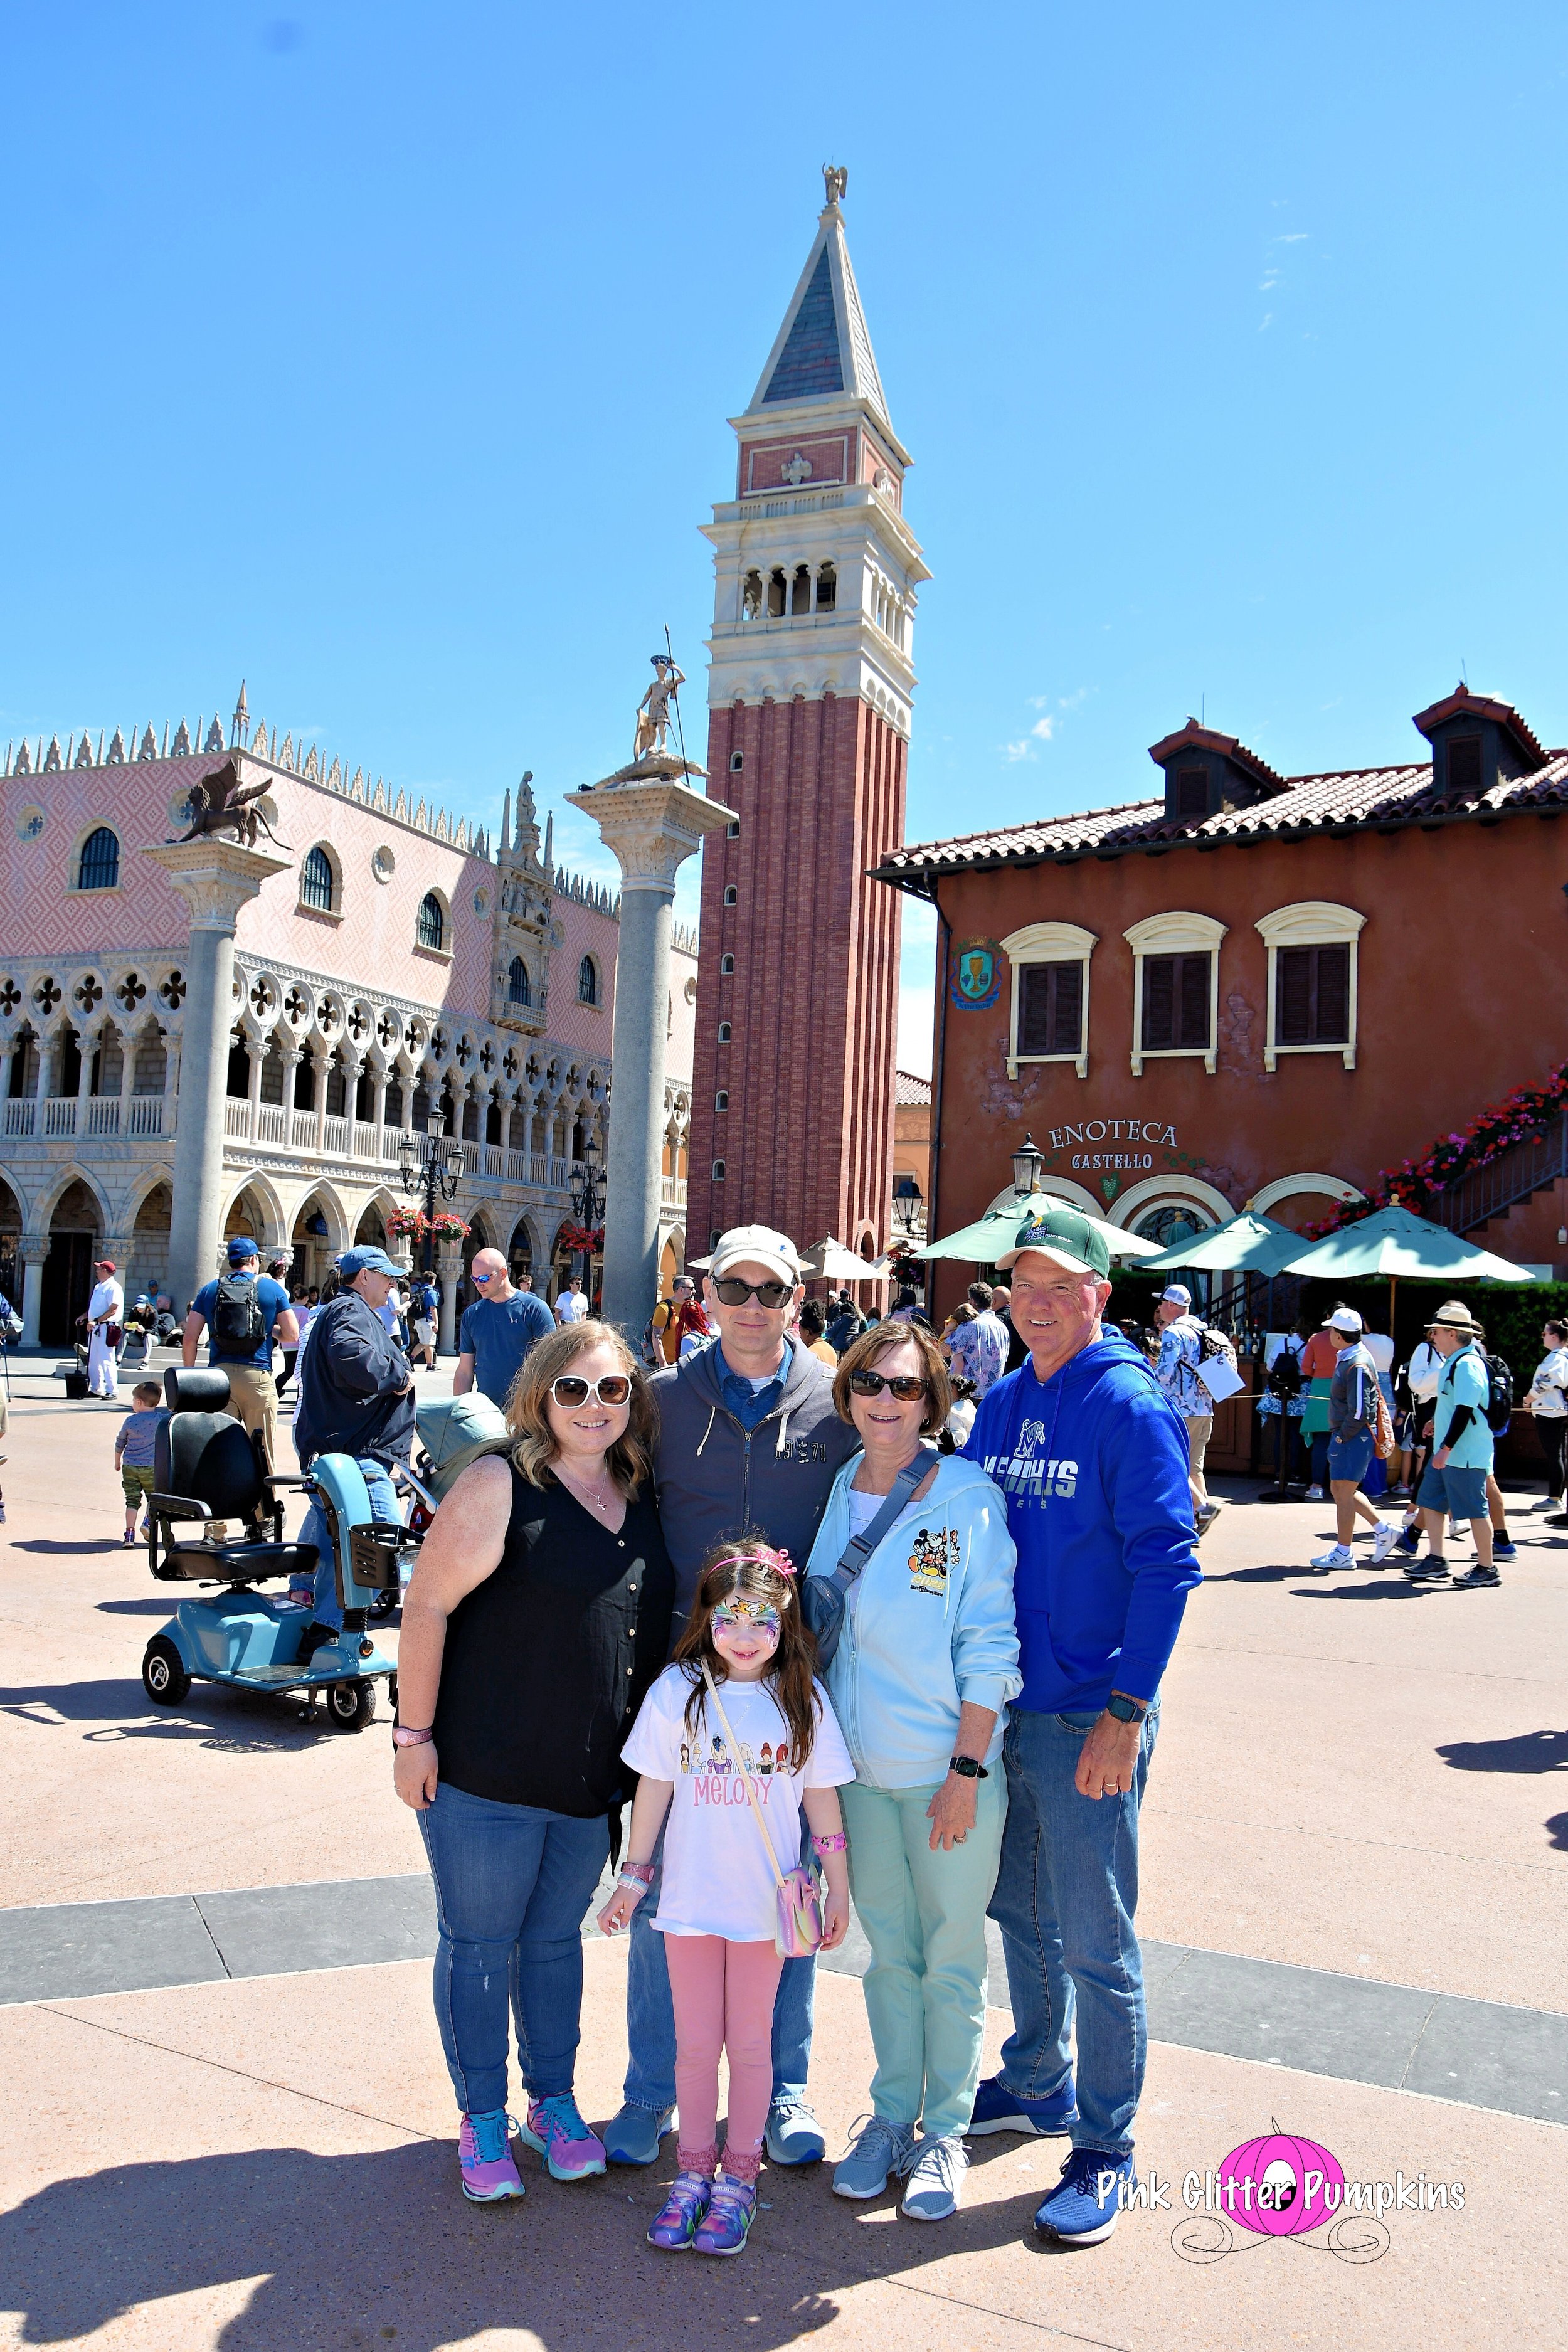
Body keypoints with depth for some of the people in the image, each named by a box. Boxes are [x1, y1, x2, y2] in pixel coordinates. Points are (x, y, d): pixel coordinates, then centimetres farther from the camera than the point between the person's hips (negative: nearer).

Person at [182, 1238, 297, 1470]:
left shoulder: (209, 1290, 10)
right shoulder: (272, 1288, 4)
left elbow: (190, 1340, 5)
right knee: (263, 1450, 2)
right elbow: (292, 1335, 2)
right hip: (257, 1376, -2)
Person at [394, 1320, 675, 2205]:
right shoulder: (502, 1485, -14)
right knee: (479, 1941, 10)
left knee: (557, 1938, 19)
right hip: (487, 1773, -5)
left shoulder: (641, 1494, 5)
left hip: (596, 1778, 5)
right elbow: (426, 1608, -14)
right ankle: (484, 2122, 28)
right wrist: (414, 1735, -14)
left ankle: (555, 2102, 36)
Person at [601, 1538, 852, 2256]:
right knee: (695, 2043, 11)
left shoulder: (803, 1699, -5)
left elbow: (821, 1800, 2)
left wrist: (838, 1890, 6)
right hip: (690, 1896, 1)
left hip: (766, 1904, 0)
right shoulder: (676, 1692, -6)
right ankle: (693, 2170, 29)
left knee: (750, 2042, 10)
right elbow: (654, 1789, 3)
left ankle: (738, 2177, 27)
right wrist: (632, 1876, 8)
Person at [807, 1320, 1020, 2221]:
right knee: (888, 1950, 16)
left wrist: (967, 1771, -14)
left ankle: (946, 2133, 26)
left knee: (952, 1957, 9)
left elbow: (988, 1648, -11)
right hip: (859, 1766, 4)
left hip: (949, 1767, -4)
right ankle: (892, 2115, 32)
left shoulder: (968, 1497, -12)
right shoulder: (839, 1491, 3)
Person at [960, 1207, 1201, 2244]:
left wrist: (1124, 1714, -19)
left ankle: (1106, 2151, 20)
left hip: (1089, 1720, -7)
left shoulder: (1131, 1408, -13)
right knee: (1019, 1913, 20)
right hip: (1001, 1709, 7)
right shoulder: (1001, 1406, 7)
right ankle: (1037, 2085, 40)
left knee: (1095, 1942, 3)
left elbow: (1166, 1568, -16)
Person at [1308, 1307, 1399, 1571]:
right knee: (1339, 1490, 16)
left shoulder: (1357, 1366, -21)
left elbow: (1359, 1411, -23)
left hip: (1354, 1437, -10)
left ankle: (1343, 1554, 7)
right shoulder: (1347, 1359, 10)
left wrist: (1342, 1436, -14)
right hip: (1345, 1434, 10)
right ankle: (1383, 1530, 24)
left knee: (1344, 1492, -2)